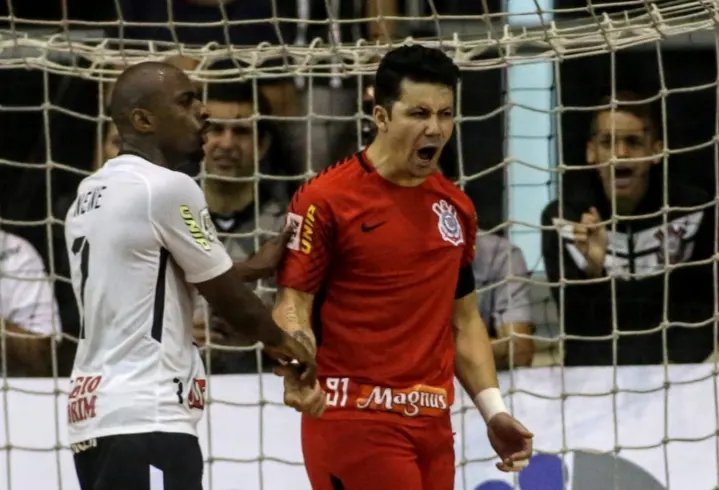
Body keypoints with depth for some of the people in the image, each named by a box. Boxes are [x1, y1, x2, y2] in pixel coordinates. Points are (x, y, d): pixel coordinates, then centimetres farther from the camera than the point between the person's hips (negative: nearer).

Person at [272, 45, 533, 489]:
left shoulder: (456, 207, 14)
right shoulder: (326, 199, -6)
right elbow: (292, 305, -8)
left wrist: (494, 410, 14)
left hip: (432, 425, 7)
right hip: (353, 421, -7)